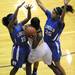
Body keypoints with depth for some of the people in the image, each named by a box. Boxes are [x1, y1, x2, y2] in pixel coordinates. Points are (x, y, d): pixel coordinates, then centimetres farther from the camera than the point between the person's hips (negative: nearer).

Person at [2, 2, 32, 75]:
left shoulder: (20, 24, 4)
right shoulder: (10, 27, -13)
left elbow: (28, 18, 0)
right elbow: (13, 18, -31)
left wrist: (29, 9, -18)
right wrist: (18, 8, -36)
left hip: (26, 46, 6)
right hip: (18, 48, -6)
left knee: (28, 64, 17)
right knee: (16, 67, 8)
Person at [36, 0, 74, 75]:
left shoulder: (59, 23, -26)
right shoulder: (49, 15, -10)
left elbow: (62, 17, -49)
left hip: (54, 46, -5)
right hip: (45, 43, 5)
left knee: (57, 65, 9)